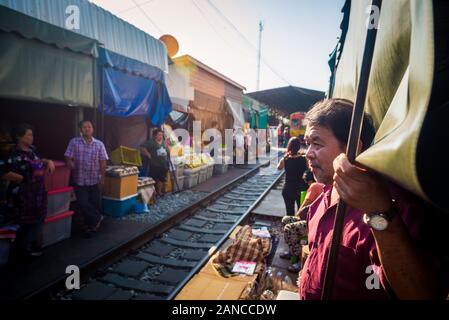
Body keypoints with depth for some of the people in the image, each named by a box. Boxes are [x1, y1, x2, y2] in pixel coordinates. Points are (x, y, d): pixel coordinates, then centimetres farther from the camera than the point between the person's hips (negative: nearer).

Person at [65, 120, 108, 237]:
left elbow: (103, 162, 1)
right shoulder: (74, 142, -1)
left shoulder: (99, 144, 1)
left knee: (95, 203, 9)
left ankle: (90, 225, 29)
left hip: (94, 180, 1)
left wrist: (102, 177, -3)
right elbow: (68, 158, -2)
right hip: (79, 180, 0)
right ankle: (97, 219, 21)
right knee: (82, 203, -1)